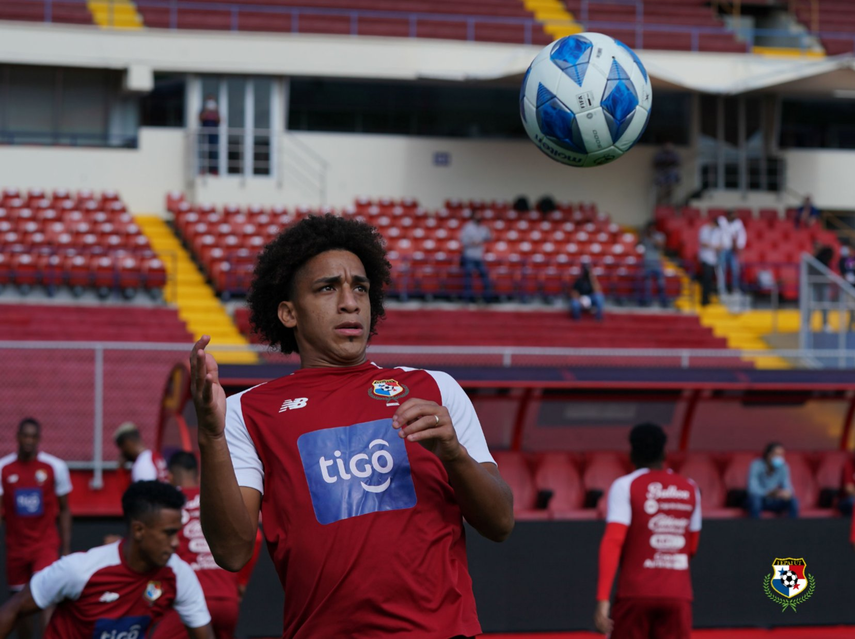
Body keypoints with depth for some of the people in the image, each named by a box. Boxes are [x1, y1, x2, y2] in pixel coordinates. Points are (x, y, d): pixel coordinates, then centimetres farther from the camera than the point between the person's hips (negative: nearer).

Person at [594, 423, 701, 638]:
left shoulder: (625, 486, -2)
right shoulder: (690, 489, 12)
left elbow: (613, 542, -13)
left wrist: (603, 599, -17)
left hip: (635, 592, -3)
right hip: (678, 595, 3)